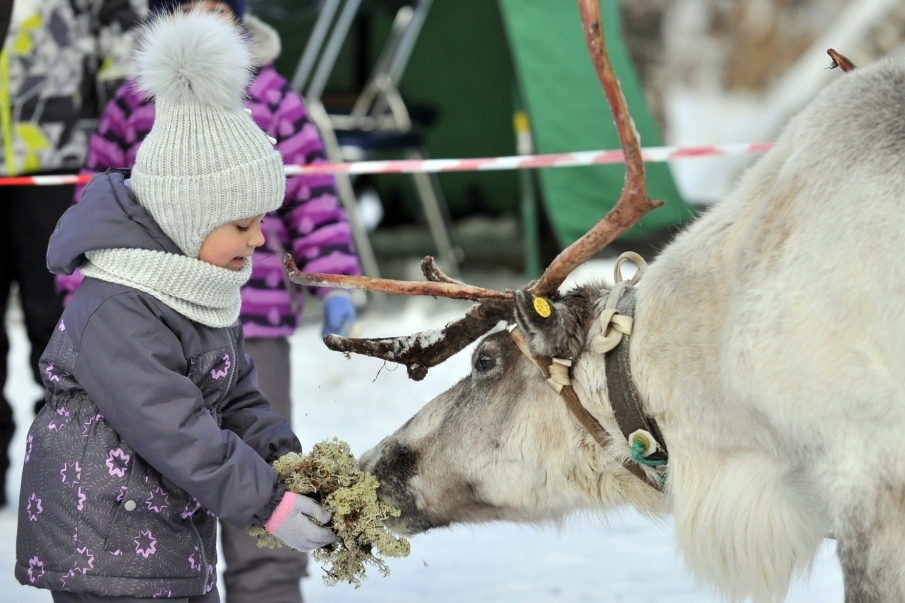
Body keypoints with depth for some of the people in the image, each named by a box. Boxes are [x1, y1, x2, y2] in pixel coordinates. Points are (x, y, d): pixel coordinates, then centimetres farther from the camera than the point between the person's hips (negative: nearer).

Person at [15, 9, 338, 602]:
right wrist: (269, 503, -23)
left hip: (175, 534, 10)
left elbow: (236, 393, 15)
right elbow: (174, 431, -26)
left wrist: (281, 456, -3)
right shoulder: (117, 313, -24)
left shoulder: (200, 282, 8)